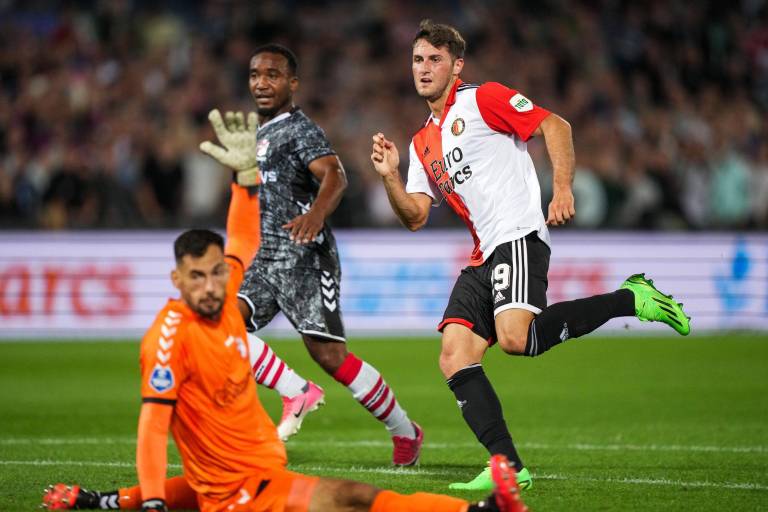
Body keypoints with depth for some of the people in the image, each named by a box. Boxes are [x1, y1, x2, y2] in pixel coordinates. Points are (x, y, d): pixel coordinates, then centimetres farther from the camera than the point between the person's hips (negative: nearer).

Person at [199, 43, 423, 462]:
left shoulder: (299, 130, -8)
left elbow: (334, 175, -27)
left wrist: (316, 214, -44)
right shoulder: (260, 134, 20)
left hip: (303, 259, -8)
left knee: (329, 355, -12)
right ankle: (298, 393, -5)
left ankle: (405, 432, 2)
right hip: (265, 259, 8)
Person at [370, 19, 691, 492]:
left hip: (518, 237, -8)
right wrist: (390, 177, 1)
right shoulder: (422, 143, 23)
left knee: (515, 338, -29)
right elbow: (415, 217, 18)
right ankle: (508, 467, -9)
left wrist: (562, 190, -15)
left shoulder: (483, 99, 2)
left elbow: (556, 126, -4)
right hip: (483, 258, 8)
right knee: (455, 357, -8)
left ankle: (631, 299, -11)